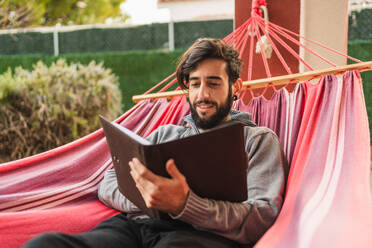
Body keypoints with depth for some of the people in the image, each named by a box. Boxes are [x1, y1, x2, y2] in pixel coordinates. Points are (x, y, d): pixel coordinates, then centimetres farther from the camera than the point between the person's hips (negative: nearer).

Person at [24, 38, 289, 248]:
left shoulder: (258, 139, 16)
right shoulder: (166, 133, 31)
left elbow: (263, 218, -1)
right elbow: (109, 184, 23)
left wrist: (184, 205, -18)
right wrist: (144, 196, -3)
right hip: (135, 225, 5)